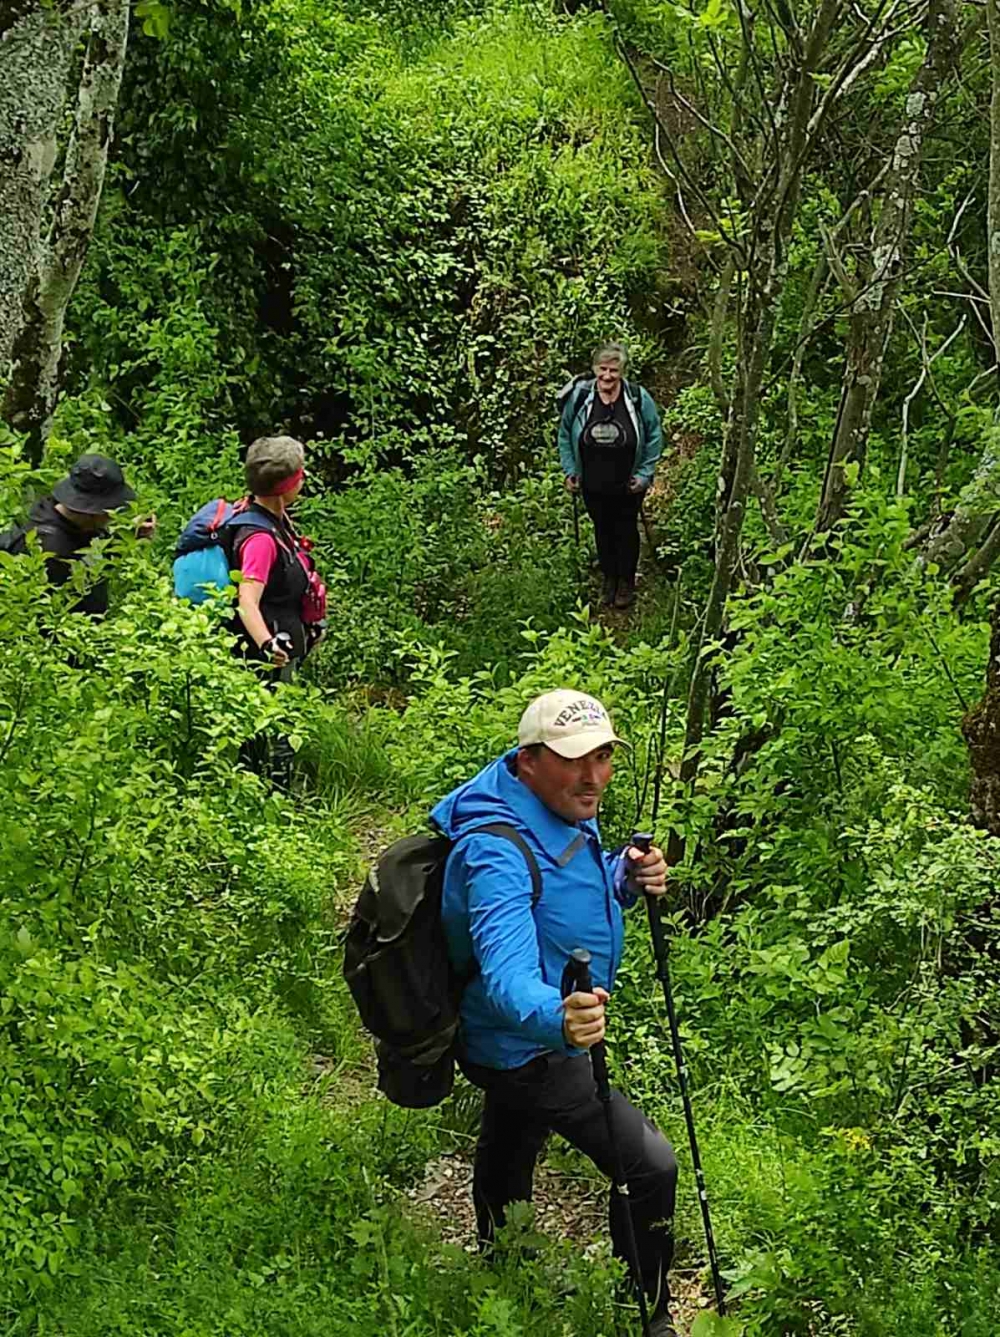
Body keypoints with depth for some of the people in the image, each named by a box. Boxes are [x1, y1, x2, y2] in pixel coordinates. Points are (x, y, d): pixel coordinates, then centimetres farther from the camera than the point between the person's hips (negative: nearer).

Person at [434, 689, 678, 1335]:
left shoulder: (567, 812, -4)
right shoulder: (497, 850, -34)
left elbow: (582, 897, 12)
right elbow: (507, 968, -47)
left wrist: (627, 878, -11)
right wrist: (554, 1017, -68)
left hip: (515, 1040, 9)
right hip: (529, 1047, -9)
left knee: (507, 1160, 30)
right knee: (651, 1163, -11)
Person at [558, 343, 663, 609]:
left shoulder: (639, 399, -15)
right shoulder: (579, 397, -12)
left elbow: (654, 437, -5)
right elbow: (565, 435, 2)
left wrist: (645, 474, -8)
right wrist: (570, 471, -1)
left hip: (627, 486, -1)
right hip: (593, 485, 1)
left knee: (626, 531, 16)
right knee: (602, 530, 18)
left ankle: (626, 581, 35)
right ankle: (609, 577, 38)